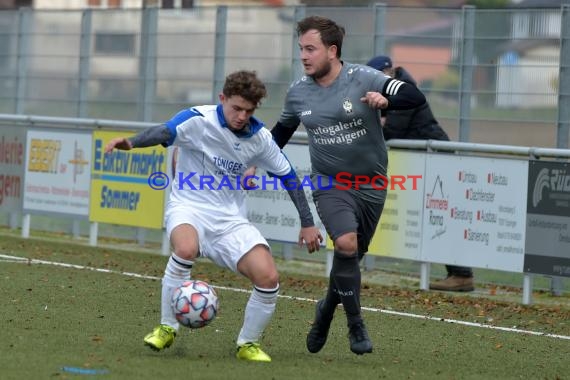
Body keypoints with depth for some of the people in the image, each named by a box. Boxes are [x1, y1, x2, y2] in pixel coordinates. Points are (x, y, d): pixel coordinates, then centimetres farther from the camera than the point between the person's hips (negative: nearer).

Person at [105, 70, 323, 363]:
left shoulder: (259, 137, 1)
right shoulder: (199, 120, -13)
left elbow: (287, 176, 13)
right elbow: (165, 132, -32)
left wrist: (307, 223, 13)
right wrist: (131, 142, -53)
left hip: (231, 219, 4)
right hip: (188, 207, -4)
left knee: (268, 277, -16)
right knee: (186, 249, -38)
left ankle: (248, 344, 10)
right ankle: (167, 328, -16)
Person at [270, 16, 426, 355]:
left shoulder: (362, 79, -13)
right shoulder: (298, 92, -1)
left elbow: (416, 97, -20)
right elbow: (282, 130, 18)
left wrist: (386, 100, -38)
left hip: (370, 184, 0)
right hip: (329, 184, 0)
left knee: (352, 257, 10)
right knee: (346, 244, -24)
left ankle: (327, 309, 40)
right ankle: (356, 325, -12)